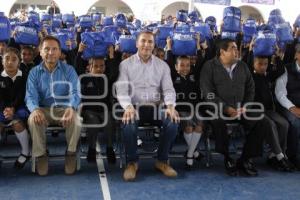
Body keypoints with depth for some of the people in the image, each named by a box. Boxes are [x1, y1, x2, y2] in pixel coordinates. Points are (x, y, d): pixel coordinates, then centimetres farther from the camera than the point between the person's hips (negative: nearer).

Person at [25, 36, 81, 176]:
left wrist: (71, 108, -35)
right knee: (33, 120, -31)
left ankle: (71, 153, -9)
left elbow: (75, 93, -11)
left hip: (65, 108, -1)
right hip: (44, 110, 1)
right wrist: (35, 109, -31)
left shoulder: (69, 70, 1)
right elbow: (31, 96, -6)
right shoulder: (34, 72, 4)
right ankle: (40, 154, -12)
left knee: (75, 120, -32)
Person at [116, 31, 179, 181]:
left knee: (172, 122, -27)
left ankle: (162, 161, -3)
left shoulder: (162, 65, 11)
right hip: (134, 106, -2)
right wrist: (128, 107, -24)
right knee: (128, 125, -34)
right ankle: (132, 162, -7)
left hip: (156, 106, 2)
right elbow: (121, 90, -3)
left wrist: (170, 106, -16)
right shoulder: (126, 64, 5)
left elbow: (168, 89, 6)